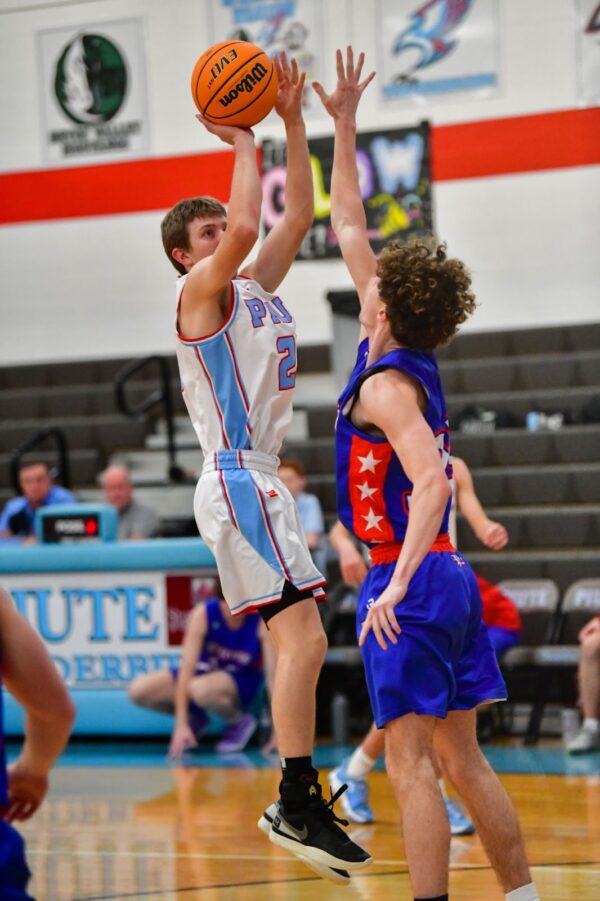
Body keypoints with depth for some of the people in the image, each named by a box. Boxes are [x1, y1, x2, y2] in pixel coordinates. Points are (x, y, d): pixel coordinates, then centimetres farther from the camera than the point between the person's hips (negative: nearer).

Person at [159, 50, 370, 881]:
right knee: (303, 640, -16)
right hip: (237, 481, -10)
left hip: (260, 482, 10)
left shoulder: (256, 285, 17)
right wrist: (243, 143, -14)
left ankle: (299, 802, 17)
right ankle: (298, 807, -15)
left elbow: (298, 215, 18)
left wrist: (293, 121, 11)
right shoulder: (200, 291, -8)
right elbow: (248, 228, -26)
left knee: (297, 642, 11)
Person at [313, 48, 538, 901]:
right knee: (461, 757, 12)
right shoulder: (400, 356, 11)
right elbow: (349, 229, 19)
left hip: (410, 584, -9)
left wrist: (397, 582, -33)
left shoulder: (387, 383, -13)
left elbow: (433, 483, -26)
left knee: (411, 763, -8)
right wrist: (343, 127, 21)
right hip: (446, 577, 9)